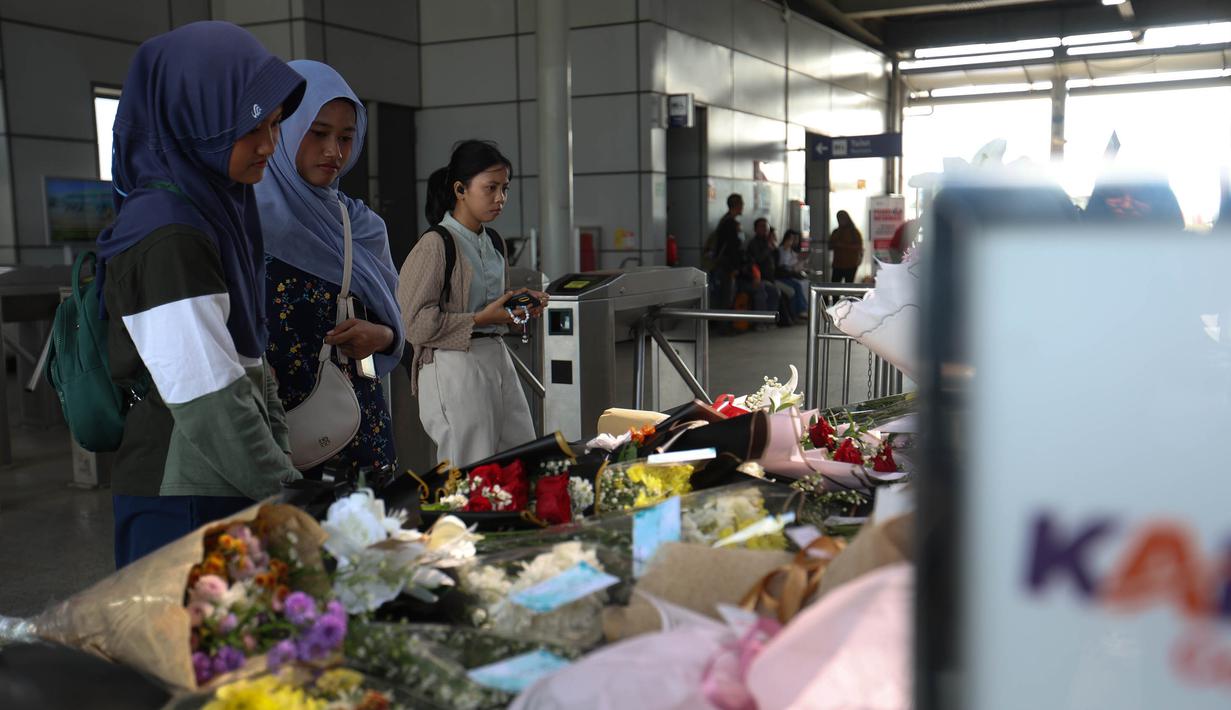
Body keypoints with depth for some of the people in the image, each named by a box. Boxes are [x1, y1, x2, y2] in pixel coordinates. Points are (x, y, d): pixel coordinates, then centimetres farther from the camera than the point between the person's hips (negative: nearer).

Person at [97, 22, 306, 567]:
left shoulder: (219, 211, 10)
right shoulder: (166, 237, -19)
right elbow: (207, 399, -23)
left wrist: (281, 458, 9)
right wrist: (290, 492, -16)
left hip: (231, 495, 9)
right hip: (183, 502, -9)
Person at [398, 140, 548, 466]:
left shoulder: (494, 243, 13)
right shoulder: (435, 245, -12)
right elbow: (417, 324, -16)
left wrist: (522, 305, 5)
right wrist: (481, 319, -17)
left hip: (497, 359, 8)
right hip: (453, 366, -8)